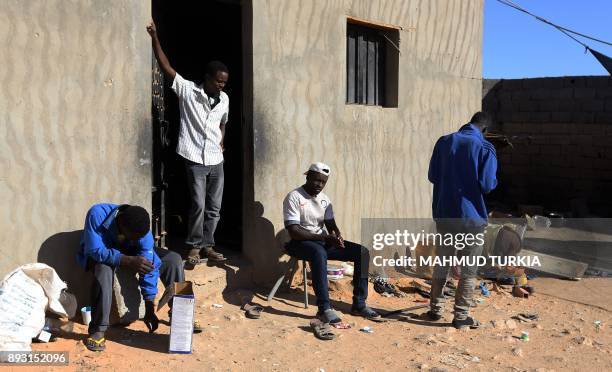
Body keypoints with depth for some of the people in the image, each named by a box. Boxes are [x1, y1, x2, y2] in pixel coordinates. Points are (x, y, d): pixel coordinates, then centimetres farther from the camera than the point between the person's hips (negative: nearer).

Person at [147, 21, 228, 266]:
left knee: (214, 207, 7)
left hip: (216, 160, 5)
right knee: (199, 204, -7)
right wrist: (155, 37, -14)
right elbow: (166, 67, -11)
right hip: (195, 158, -5)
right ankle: (194, 247, 8)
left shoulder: (224, 99, 9)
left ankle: (207, 246, 19)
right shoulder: (187, 90, -6)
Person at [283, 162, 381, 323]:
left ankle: (359, 304, -5)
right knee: (319, 253, -42)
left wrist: (337, 236, -13)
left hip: (323, 241, 7)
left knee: (362, 252, -9)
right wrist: (323, 238, -25)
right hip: (300, 243, -7)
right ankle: (324, 308, -37)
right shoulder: (294, 198, -12)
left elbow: (331, 224, 12)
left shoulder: (324, 199, 11)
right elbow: (293, 231, -20)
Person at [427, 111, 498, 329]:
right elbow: (488, 185, -13)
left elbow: (432, 176, 7)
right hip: (471, 216, -4)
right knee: (469, 270, 7)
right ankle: (461, 316, 11)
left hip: (444, 214, 4)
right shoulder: (485, 148, -9)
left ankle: (436, 309, 24)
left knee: (442, 264, 17)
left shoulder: (444, 142, 3)